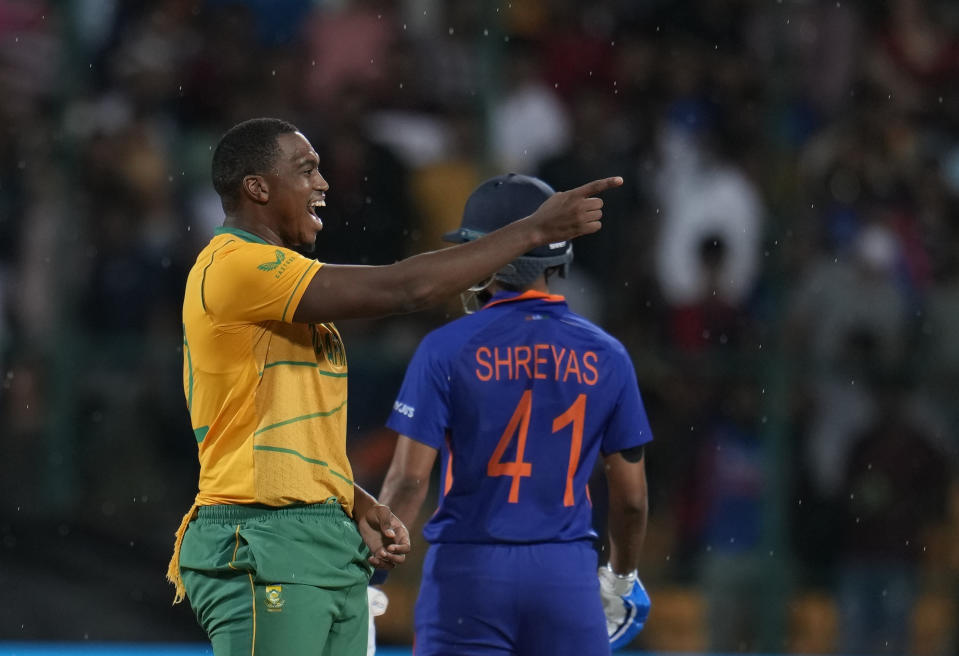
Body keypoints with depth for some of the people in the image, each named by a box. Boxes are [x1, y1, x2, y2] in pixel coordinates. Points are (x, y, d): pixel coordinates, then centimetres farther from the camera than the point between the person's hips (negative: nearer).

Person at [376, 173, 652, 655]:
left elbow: (410, 477, -9)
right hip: (568, 573, 2)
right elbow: (631, 494, 8)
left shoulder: (447, 349, -4)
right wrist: (621, 577, 24)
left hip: (468, 571, -2)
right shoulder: (604, 354, 4)